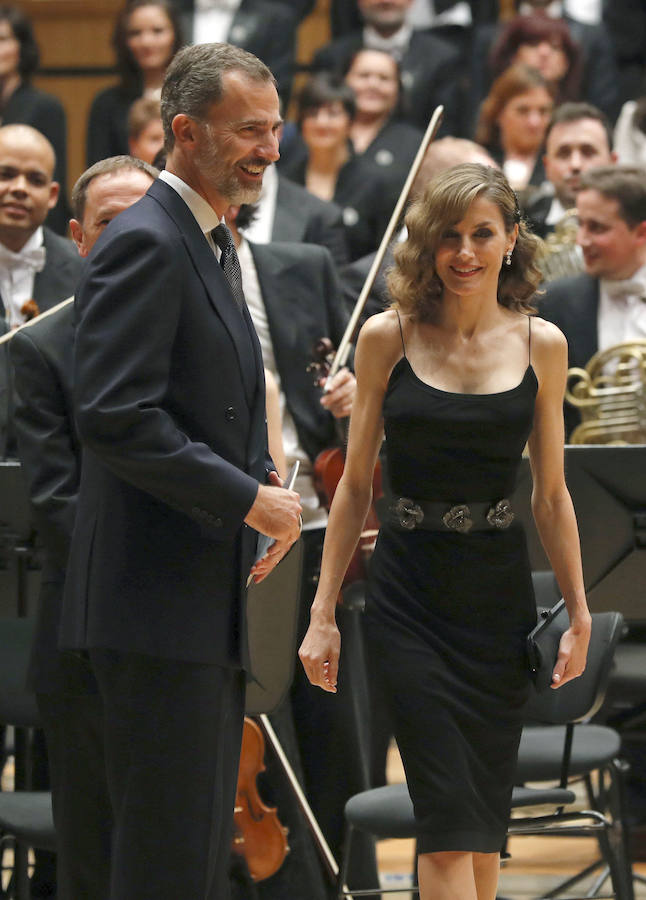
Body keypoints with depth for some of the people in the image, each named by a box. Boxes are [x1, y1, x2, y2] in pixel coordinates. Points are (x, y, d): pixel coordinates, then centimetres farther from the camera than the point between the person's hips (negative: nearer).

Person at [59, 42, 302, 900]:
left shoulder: (212, 245, 18)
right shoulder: (144, 244, -14)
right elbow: (114, 417, -23)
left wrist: (266, 489, 6)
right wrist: (247, 498, -19)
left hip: (211, 606, 10)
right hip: (158, 602, -10)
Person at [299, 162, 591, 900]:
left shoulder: (541, 345, 4)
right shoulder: (388, 338, -1)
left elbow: (551, 493, 9)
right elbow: (355, 484, 2)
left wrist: (578, 611, 6)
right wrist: (322, 612, 0)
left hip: (499, 592, 2)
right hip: (408, 596, -2)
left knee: (484, 817, 6)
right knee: (449, 815, -10)